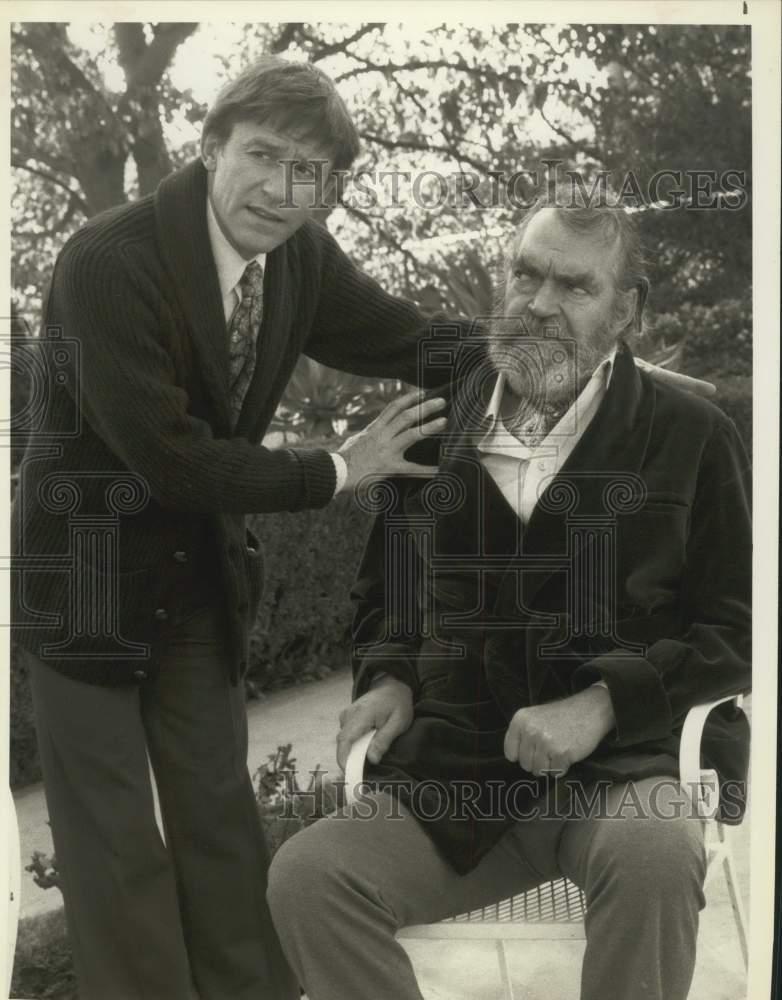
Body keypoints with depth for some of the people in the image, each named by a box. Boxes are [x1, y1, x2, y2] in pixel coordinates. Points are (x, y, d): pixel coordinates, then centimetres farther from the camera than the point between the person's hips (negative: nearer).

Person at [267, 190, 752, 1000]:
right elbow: (383, 594, 22)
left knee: (655, 853, -36)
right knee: (305, 874, -23)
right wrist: (389, 681, 2)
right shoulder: (433, 425, 9)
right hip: (453, 777, 3)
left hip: (626, 765, -2)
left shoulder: (691, 437, 1)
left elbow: (734, 628, 0)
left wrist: (602, 703, -14)